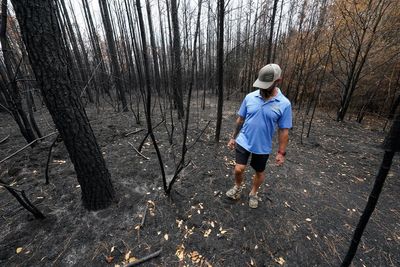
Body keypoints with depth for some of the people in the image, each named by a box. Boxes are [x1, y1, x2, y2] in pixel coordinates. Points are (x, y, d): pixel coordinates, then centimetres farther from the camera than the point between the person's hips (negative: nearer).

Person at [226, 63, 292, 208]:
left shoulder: (284, 104, -12)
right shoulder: (250, 97, -7)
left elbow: (283, 131, -6)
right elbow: (240, 119, 2)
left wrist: (281, 152, -4)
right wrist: (233, 137, 6)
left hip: (263, 147, 0)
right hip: (243, 142, 1)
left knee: (259, 172, 17)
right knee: (239, 169, -3)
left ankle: (253, 193, 44)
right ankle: (238, 187, 31)